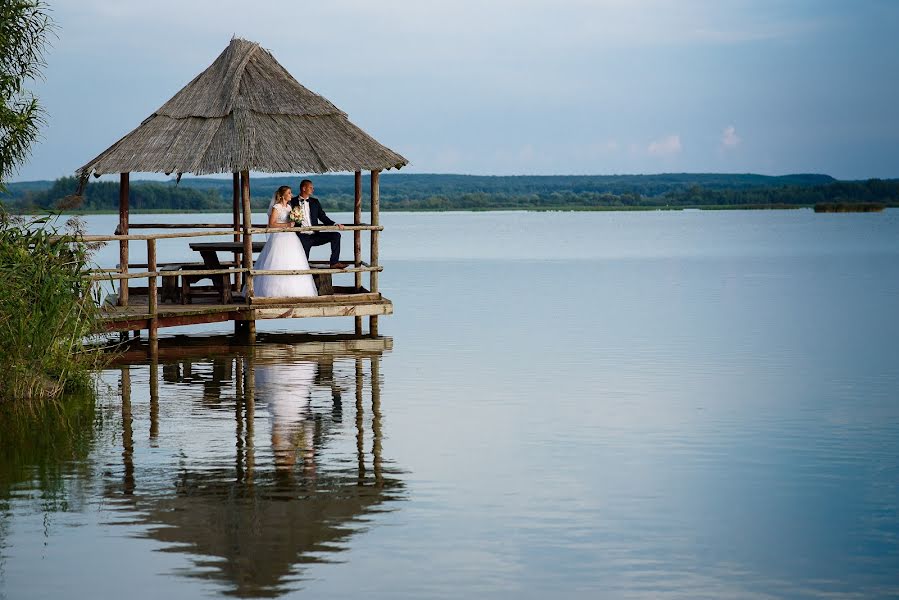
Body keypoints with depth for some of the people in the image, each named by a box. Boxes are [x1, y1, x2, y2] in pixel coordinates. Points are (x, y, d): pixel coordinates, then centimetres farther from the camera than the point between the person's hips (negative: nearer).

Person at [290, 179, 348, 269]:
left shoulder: (315, 202, 14)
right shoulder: (293, 202, 3)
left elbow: (323, 217, 10)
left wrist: (335, 224, -6)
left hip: (314, 235, 4)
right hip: (302, 237, -4)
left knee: (336, 235, -14)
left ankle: (334, 263, -16)